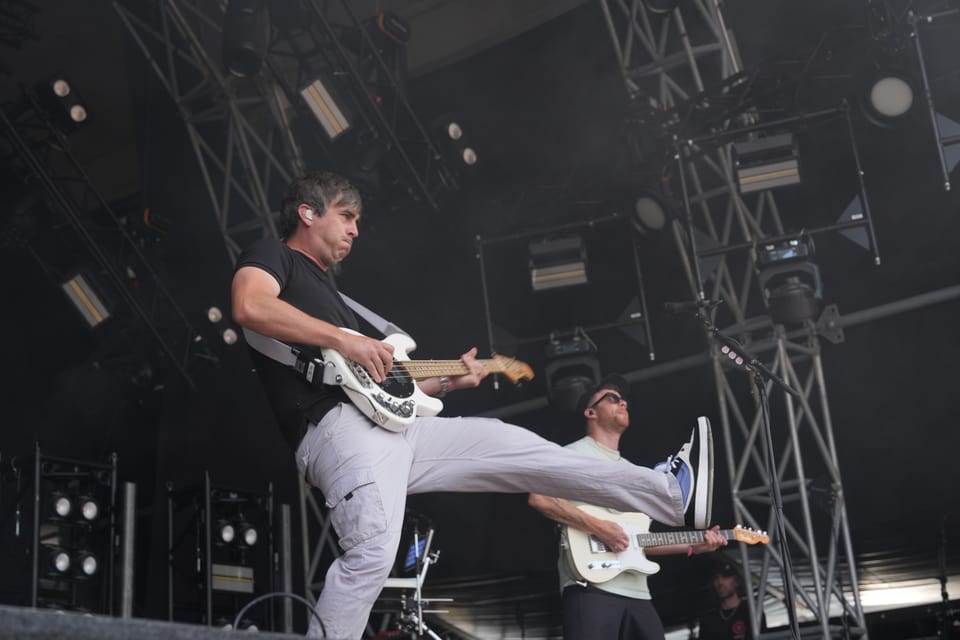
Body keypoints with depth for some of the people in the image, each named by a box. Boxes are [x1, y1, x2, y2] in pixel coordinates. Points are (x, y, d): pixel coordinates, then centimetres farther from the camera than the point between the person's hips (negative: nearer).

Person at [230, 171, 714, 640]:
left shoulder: (327, 293, 34)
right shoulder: (271, 256, 7)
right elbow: (250, 307, -19)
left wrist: (447, 381, 21)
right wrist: (344, 341, -19)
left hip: (388, 424, 9)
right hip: (336, 427, -9)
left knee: (516, 447, 8)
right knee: (372, 552, -30)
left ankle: (671, 494, 14)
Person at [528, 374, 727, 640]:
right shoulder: (575, 454, 3)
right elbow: (539, 497, -14)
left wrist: (693, 546, 15)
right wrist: (597, 526, -18)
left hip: (637, 594, 8)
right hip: (591, 588, -8)